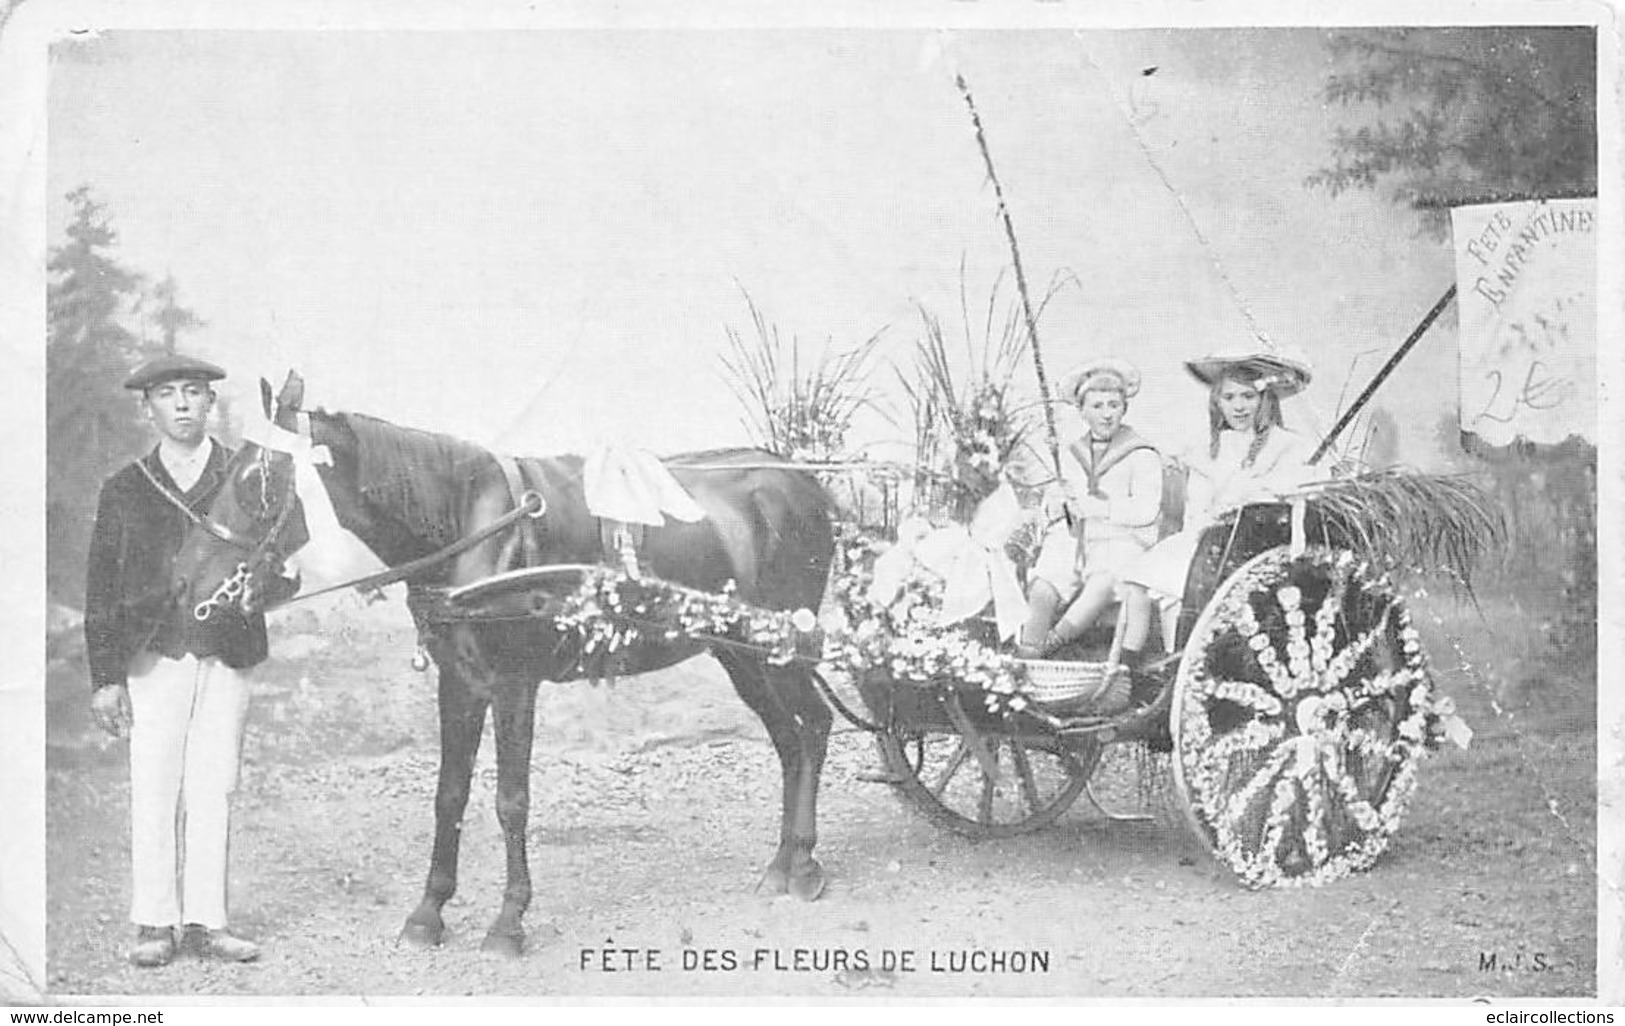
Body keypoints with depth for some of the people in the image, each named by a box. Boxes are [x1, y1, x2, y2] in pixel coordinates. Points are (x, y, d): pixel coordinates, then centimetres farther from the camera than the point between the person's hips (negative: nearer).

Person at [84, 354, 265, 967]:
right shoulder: (125, 490, 8)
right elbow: (100, 588, 7)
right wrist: (105, 677, 0)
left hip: (226, 657, 0)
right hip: (153, 657, 0)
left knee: (214, 790, 2)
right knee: (153, 791, 0)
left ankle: (205, 922, 9)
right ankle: (154, 924, 8)